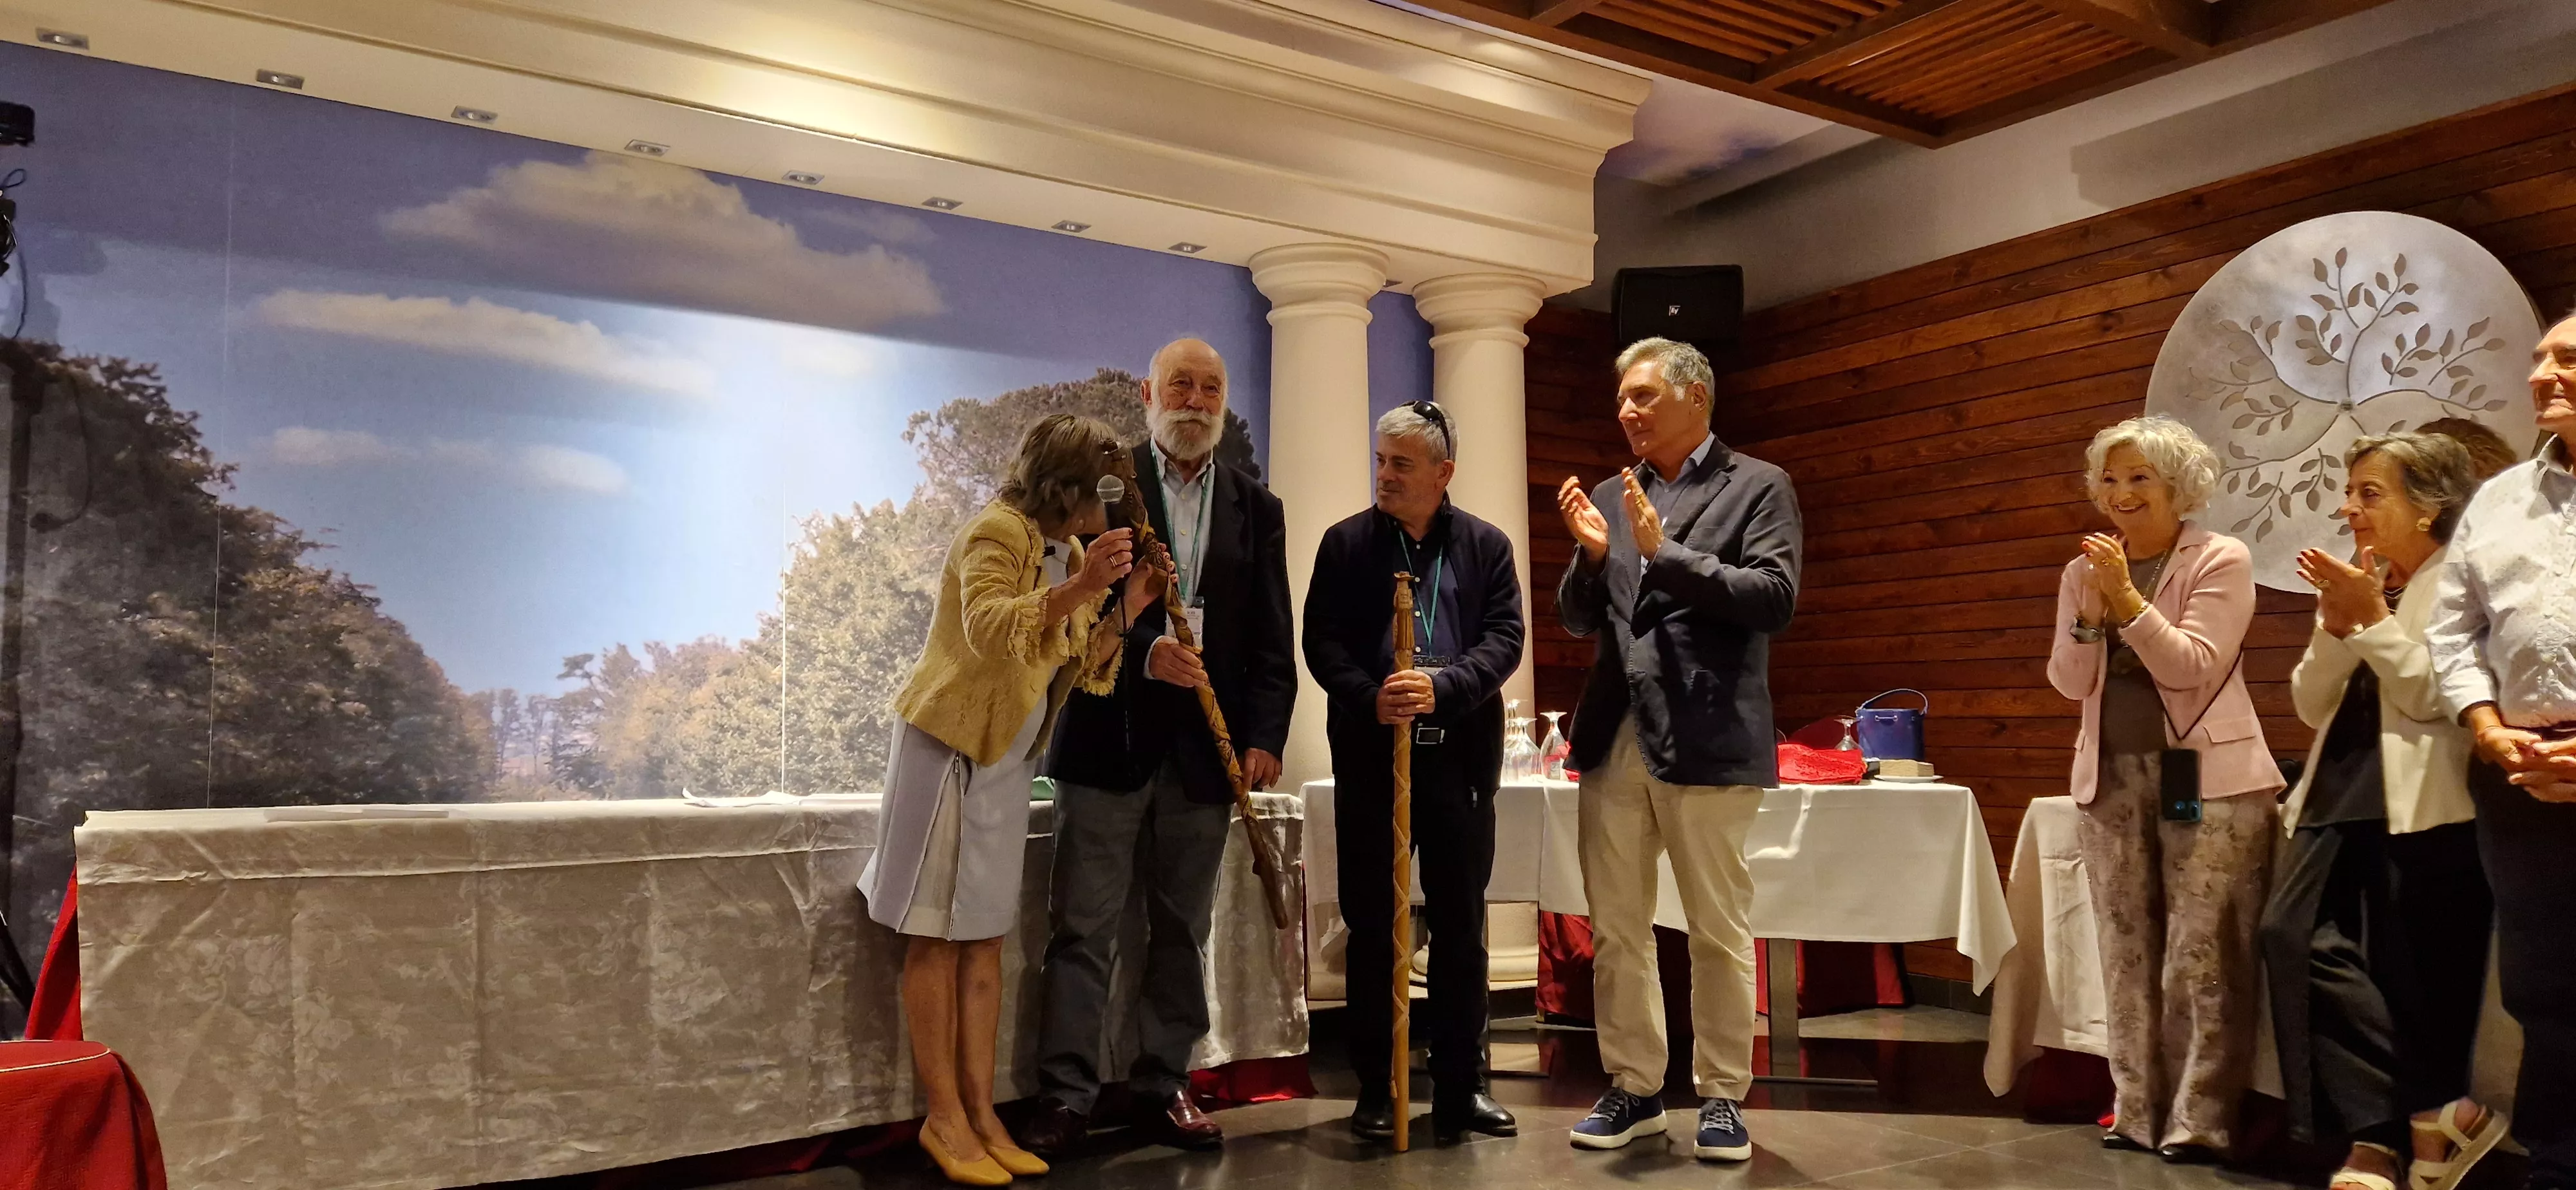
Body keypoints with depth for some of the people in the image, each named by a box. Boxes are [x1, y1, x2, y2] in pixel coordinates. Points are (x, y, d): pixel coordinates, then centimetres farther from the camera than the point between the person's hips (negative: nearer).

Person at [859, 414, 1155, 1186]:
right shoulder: (996, 532, -15)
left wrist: (1127, 608, -6)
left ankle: (980, 1114, 12)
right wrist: (1078, 588, -38)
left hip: (1005, 760, 8)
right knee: (936, 936, -2)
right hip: (948, 747, -8)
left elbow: (1080, 671, 6)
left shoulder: (1069, 552, 9)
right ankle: (944, 1119, 4)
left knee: (984, 936, 8)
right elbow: (988, 632, -32)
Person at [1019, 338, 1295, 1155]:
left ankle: (1163, 1086, 21)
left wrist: (1266, 736, -4)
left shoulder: (1256, 508, 11)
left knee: (1182, 929, 10)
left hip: (1206, 746, 3)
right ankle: (1065, 1095, 8)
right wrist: (1142, 653, -21)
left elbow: (1272, 637, 6)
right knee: (1084, 928, 0)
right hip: (1109, 736, -3)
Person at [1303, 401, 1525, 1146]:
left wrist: (1441, 685, -19)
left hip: (1461, 756, 1)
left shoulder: (1487, 545, 7)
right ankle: (1377, 1088, 15)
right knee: (1371, 926, 5)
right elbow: (1321, 639, -2)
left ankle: (1461, 1084, 18)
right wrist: (1370, 698, -18)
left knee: (1461, 926, 7)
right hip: (1370, 755, 0)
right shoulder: (1346, 543, 6)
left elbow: (1505, 637, -3)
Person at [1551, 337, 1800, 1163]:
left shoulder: (1758, 486, 1)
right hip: (1615, 739, 5)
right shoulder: (1612, 497, 14)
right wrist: (1592, 555, -6)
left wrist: (1665, 552, -18)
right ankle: (1634, 1089, 23)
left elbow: (1775, 599, -12)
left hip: (1707, 741, -5)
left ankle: (1723, 1097, 17)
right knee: (1616, 931, 10)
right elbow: (1577, 621, 13)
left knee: (1720, 932, 4)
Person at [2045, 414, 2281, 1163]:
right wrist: (2090, 612, -12)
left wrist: (2127, 598, -20)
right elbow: (2069, 682, 4)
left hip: (2208, 778, -4)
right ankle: (2137, 1112, 16)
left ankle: (2198, 1121, 4)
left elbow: (2193, 668, -13)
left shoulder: (2222, 560, -3)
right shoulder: (2083, 572, 10)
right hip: (2112, 779, 5)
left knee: (2201, 954, -4)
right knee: (2127, 950, 8)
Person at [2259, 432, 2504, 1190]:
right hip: (2341, 797, 6)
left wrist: (2371, 618, -13)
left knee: (2413, 978, 1)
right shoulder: (2360, 587, 19)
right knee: (2294, 935, -11)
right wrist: (2335, 626, -2)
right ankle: (2427, 1117, -3)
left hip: (2421, 811, -6)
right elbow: (2312, 705, 12)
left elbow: (2432, 695, -13)